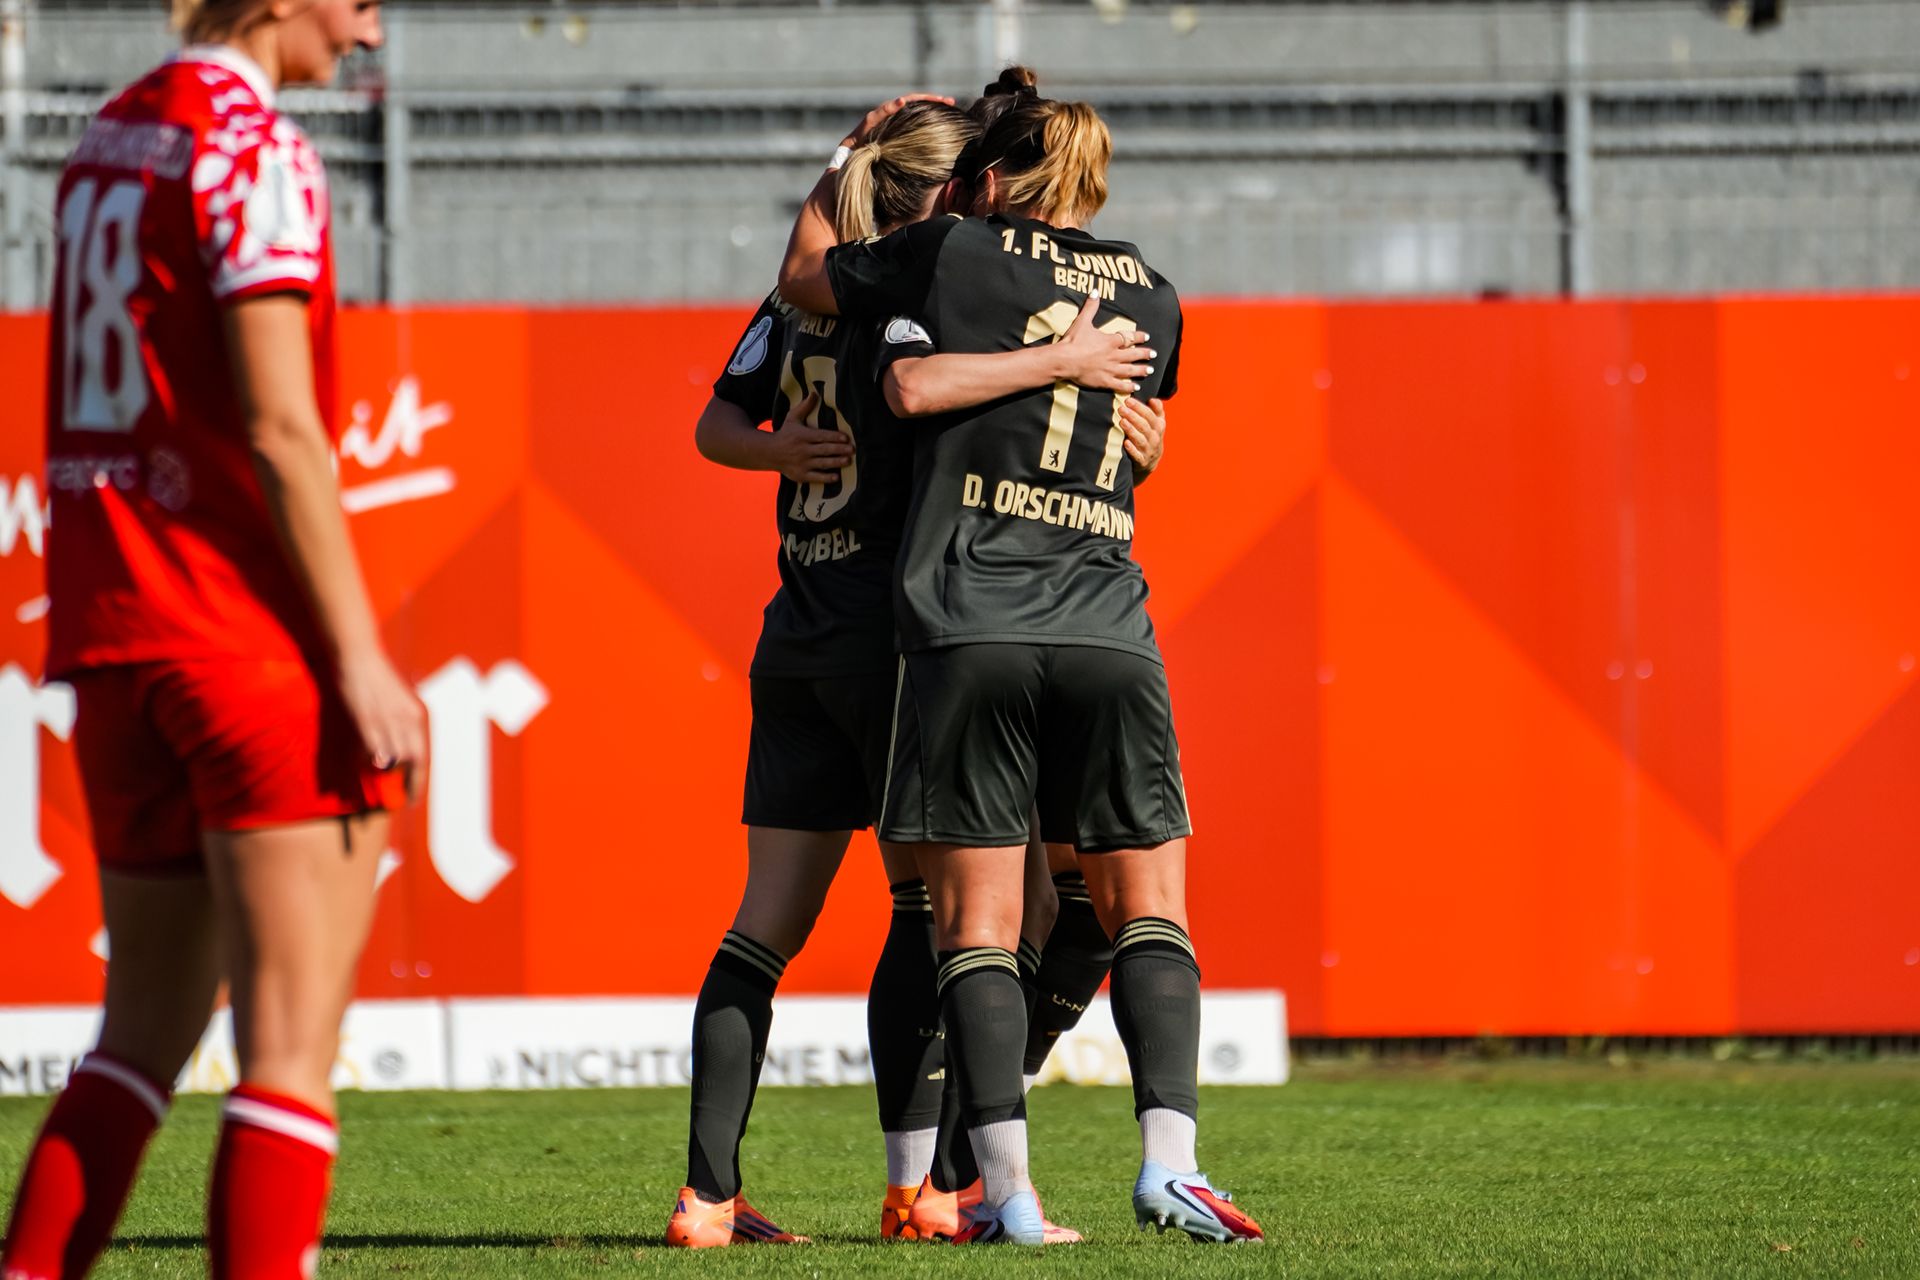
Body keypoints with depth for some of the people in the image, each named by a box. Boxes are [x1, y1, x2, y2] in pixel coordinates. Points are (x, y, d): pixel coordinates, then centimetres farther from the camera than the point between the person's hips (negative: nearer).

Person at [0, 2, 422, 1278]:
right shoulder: (254, 151, -10)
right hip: (256, 641, -8)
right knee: (293, 1045, -6)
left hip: (110, 632, 8)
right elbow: (278, 431, -16)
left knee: (149, 1026, 15)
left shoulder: (109, 140, 16)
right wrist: (360, 656, -15)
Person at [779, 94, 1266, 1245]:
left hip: (970, 632, -2)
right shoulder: (1155, 300, 15)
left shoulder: (956, 255, 5)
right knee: (1149, 909, 6)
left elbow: (803, 278, 21)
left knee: (976, 924, 0)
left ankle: (1008, 1187, -7)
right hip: (1107, 632, 2)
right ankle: (1169, 1158, -11)